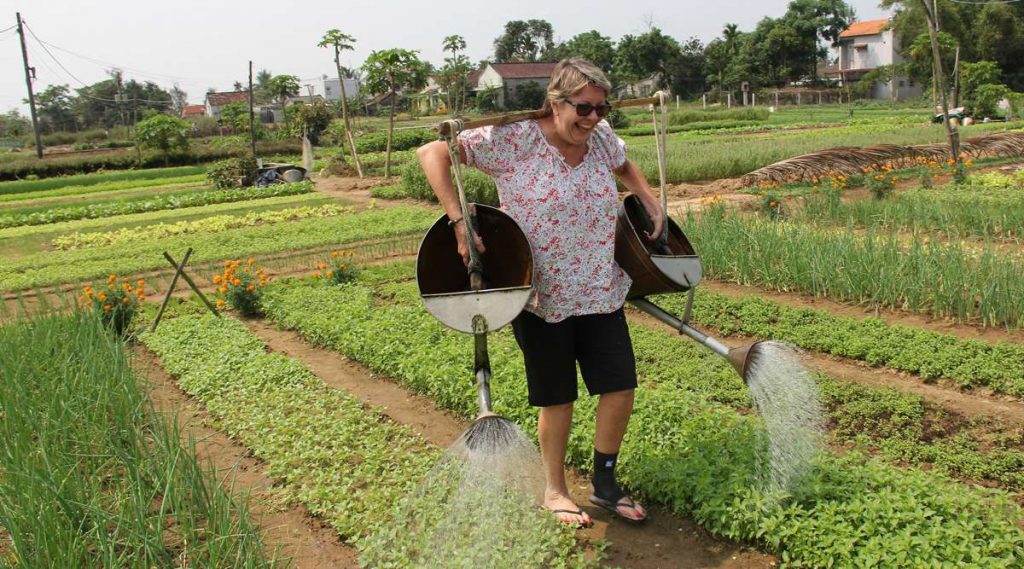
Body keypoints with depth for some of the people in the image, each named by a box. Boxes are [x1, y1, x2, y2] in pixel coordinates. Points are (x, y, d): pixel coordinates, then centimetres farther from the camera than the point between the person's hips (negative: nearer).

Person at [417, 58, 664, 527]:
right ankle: (554, 492, 33)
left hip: (601, 291, 5)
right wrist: (458, 221, -28)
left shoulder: (601, 136, -1)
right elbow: (432, 153, -20)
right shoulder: (515, 140, -18)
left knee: (621, 386, 6)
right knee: (557, 398, 9)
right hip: (541, 295, -5)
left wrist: (652, 206, 8)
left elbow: (625, 167, 23)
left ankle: (604, 485, 29)